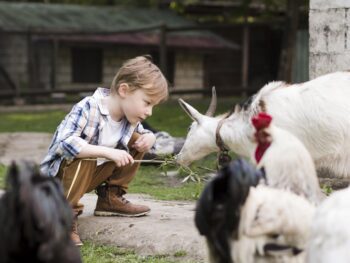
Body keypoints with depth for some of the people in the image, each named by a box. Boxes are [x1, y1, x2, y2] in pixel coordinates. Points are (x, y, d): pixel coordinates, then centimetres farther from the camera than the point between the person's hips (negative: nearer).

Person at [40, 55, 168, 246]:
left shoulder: (130, 117, -6)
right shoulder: (88, 108, -28)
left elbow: (143, 134, 14)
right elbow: (64, 143, -39)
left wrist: (149, 138, -12)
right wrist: (108, 152, -42)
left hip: (95, 173, 7)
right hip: (61, 175, -7)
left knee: (136, 140, 0)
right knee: (81, 156, -38)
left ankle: (110, 197, 8)